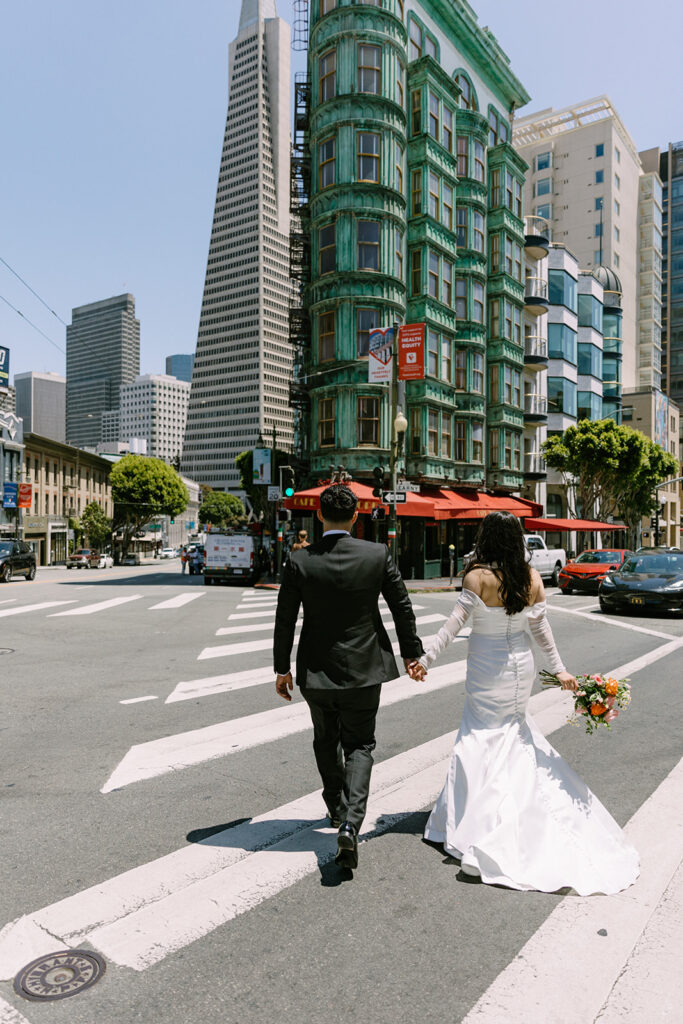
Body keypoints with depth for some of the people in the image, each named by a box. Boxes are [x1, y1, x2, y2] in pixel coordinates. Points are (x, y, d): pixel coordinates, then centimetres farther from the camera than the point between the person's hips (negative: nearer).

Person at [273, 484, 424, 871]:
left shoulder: (300, 561, -12)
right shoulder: (378, 555, -11)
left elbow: (285, 620, -6)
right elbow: (402, 607, -2)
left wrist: (282, 668, 6)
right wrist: (411, 651, 12)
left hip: (316, 672, 1)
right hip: (363, 669, 0)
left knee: (326, 742, 23)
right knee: (359, 745, 13)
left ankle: (338, 809, 41)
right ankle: (350, 822, -4)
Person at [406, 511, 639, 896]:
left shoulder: (478, 577, -18)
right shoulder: (532, 578, -4)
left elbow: (455, 624, -20)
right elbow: (540, 628, -2)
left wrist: (426, 659, -17)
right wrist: (560, 669, 4)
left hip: (487, 670, -5)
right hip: (522, 665, 5)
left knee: (483, 736, 7)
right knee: (516, 728, 25)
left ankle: (486, 825, 10)